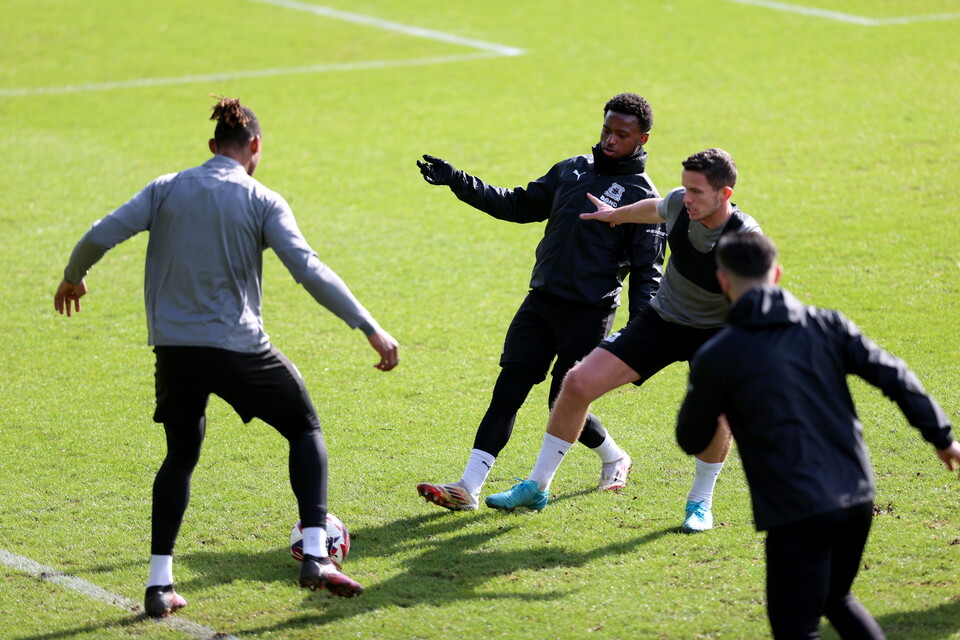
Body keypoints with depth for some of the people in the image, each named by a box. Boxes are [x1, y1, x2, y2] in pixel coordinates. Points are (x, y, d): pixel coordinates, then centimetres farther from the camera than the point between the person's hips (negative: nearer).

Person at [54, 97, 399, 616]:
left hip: (175, 347, 3)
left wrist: (72, 278, 22)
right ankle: (315, 558, 3)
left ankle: (159, 584, 10)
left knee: (181, 455, 20)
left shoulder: (167, 190, 4)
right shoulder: (263, 202, -5)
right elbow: (310, 271, -13)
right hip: (238, 349, -3)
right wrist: (371, 329, -11)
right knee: (305, 429, 17)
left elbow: (100, 236, 1)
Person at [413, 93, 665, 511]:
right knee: (507, 391, -3)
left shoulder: (643, 197, -5)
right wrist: (457, 181, 8)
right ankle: (468, 488, -6)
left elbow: (647, 273, -6)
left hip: (589, 313, -5)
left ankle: (614, 459, 28)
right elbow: (520, 205, 16)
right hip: (540, 301, 5)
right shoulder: (572, 170, 12)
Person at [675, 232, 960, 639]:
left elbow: (691, 440, 7)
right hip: (858, 500, 5)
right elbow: (895, 378, 4)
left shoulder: (718, 356, -5)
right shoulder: (826, 325, 5)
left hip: (796, 514, -5)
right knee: (835, 598, 29)